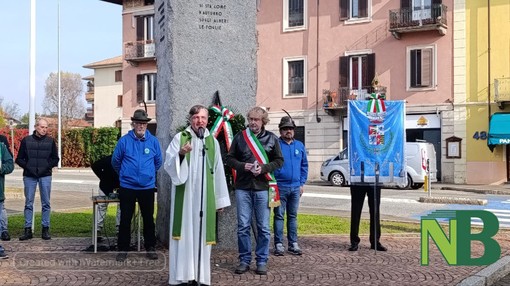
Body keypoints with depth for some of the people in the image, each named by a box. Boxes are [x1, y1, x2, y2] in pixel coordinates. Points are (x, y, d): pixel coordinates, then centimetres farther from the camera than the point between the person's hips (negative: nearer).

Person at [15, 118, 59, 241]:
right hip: (29, 176, 0)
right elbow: (19, 159, 7)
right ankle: (28, 230, 8)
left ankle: (45, 229, 9)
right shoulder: (26, 140, 4)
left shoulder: (50, 141, 5)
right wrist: (27, 167, -9)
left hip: (45, 176, 0)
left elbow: (55, 159, 9)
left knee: (46, 203, 3)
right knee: (28, 203, 3)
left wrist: (47, 166, -7)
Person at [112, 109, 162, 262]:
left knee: (148, 218, 10)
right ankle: (123, 249, 16)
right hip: (127, 187, -1)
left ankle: (150, 247, 23)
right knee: (125, 219, 5)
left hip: (147, 187, 1)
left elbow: (158, 162, 13)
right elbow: (115, 161, 7)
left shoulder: (153, 141, -1)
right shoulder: (124, 140, -5)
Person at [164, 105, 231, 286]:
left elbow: (218, 171, 12)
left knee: (202, 234, 5)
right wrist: (180, 154, -25)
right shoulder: (180, 138, 1)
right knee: (184, 233, -3)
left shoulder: (212, 141, 11)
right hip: (184, 195, -3)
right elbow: (168, 165, -5)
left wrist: (220, 198, 10)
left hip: (205, 197, 3)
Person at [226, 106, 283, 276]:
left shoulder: (271, 138, 4)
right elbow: (230, 158, 9)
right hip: (243, 187, 1)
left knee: (263, 227, 4)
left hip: (262, 187, 0)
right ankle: (244, 260, 15)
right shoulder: (240, 137, 6)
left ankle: (262, 261, 14)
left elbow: (279, 160, 5)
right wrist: (242, 166, -10)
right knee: (243, 226, 3)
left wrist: (263, 168, -11)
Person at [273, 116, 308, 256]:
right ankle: (279, 244, 5)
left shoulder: (299, 146, 10)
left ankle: (293, 243, 17)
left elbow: (304, 165, 13)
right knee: (279, 216, 0)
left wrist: (302, 183, 7)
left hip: (295, 187, 4)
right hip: (280, 186, -4)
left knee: (293, 216, 11)